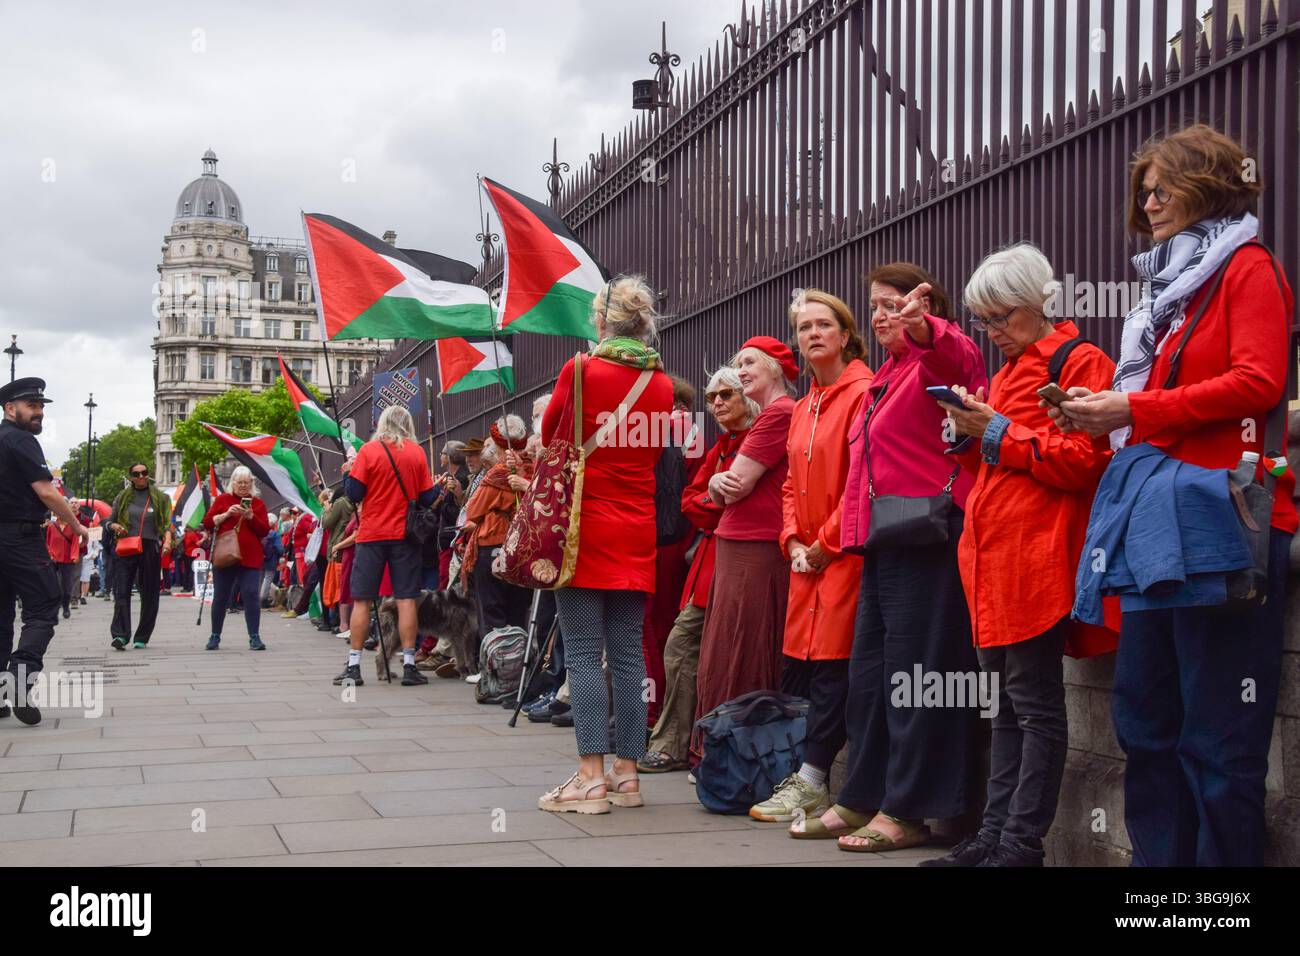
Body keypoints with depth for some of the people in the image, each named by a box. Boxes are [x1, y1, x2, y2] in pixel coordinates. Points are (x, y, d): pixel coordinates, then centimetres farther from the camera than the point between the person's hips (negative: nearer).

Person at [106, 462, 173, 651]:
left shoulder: (160, 498, 8)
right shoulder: (123, 498, 12)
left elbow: (167, 523, 2)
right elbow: (110, 521, 18)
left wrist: (167, 540, -17)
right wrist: (115, 526, -6)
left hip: (150, 549, 0)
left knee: (149, 594, 2)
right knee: (121, 591, -12)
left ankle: (142, 638, 10)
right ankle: (120, 634, -19)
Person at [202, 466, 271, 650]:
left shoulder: (258, 503, 9)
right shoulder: (222, 499, 9)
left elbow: (265, 531, 3)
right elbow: (207, 522, 3)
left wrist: (251, 516, -12)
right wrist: (226, 514, -10)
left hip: (250, 558, 0)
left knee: (251, 595, -9)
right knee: (220, 597, 6)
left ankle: (254, 637, -6)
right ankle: (215, 637, 19)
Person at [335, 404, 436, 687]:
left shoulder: (369, 450, -3)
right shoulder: (417, 453, 2)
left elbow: (354, 493, -6)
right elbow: (427, 498, 2)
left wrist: (347, 473, 13)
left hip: (372, 534, -1)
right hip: (405, 535, 1)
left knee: (362, 600, 4)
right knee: (406, 598, 2)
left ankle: (353, 666, 4)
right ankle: (409, 666, 1)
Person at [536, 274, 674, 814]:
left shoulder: (581, 371, -8)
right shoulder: (661, 386, 5)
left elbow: (549, 437, 7)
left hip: (585, 527, -5)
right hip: (636, 531, 5)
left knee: (583, 653, -4)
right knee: (628, 653, 7)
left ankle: (591, 779, -6)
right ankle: (627, 774, 10)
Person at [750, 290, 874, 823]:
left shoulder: (863, 394, -9)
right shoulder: (802, 408, 18)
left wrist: (825, 543, -12)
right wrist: (794, 542, 4)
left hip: (845, 554, -8)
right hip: (807, 559, 8)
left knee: (831, 670, -7)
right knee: (795, 669, 7)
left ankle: (809, 786, -1)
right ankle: (808, 783, 15)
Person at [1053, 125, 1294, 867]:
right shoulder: (1173, 284, 22)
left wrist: (1135, 409, -14)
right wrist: (1106, 414, 2)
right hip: (1162, 524, 9)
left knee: (1218, 732, -5)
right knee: (1145, 717, 10)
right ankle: (1161, 858, 19)